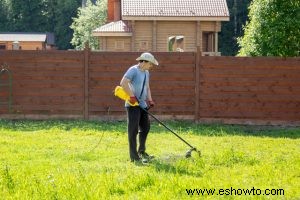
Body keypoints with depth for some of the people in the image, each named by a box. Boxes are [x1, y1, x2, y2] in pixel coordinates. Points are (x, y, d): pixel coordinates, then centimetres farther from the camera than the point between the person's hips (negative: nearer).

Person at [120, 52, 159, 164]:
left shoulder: (146, 73, 16)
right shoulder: (133, 70, -13)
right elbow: (123, 83, -23)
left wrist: (150, 100, 11)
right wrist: (132, 96, -22)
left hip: (143, 105, 9)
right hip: (133, 105, -9)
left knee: (145, 127, 14)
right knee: (133, 130, -6)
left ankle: (141, 151, 29)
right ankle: (134, 157, -4)